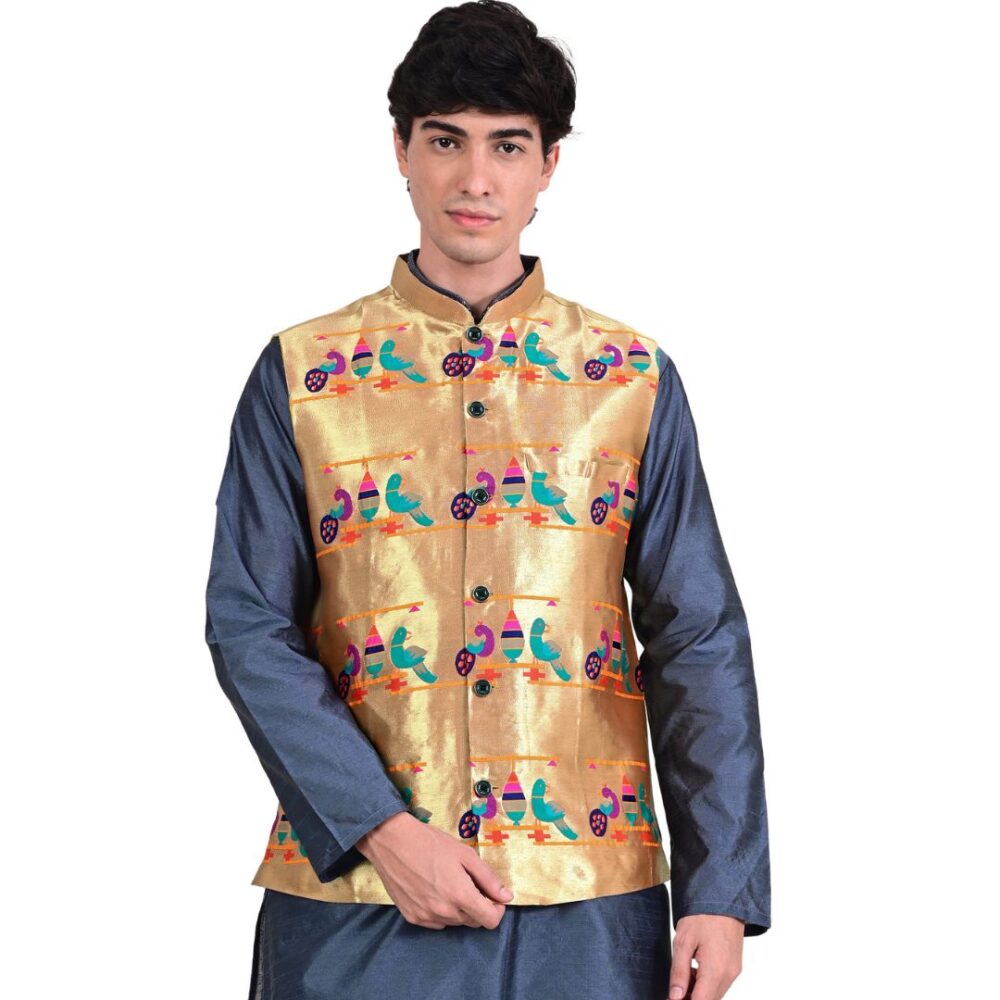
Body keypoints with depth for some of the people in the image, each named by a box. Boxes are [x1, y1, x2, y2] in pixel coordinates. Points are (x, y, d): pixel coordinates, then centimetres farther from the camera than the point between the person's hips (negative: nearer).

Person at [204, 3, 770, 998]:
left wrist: (720, 895, -4)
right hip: (353, 898, -1)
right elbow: (249, 627, -1)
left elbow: (700, 644, 4)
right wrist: (379, 829, -13)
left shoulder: (635, 381, 5)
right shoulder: (299, 376, 3)